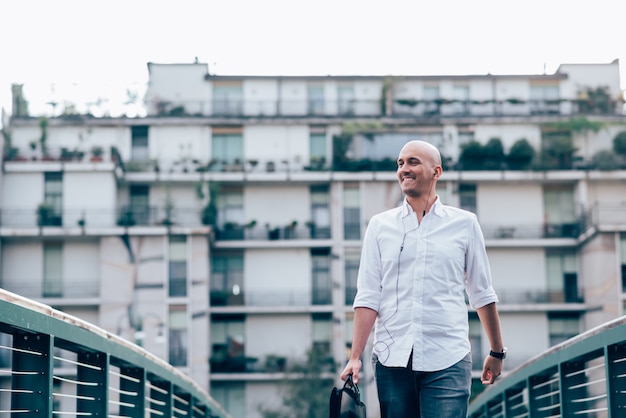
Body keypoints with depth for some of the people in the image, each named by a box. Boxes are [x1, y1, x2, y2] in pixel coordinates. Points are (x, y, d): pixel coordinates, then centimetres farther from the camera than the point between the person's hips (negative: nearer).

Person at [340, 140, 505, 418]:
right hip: (391, 360, 2)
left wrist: (497, 352, 15)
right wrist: (355, 357, -4)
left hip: (447, 361, -1)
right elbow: (368, 297, 4)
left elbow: (482, 293, 12)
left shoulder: (464, 223, 7)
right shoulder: (380, 225, 9)